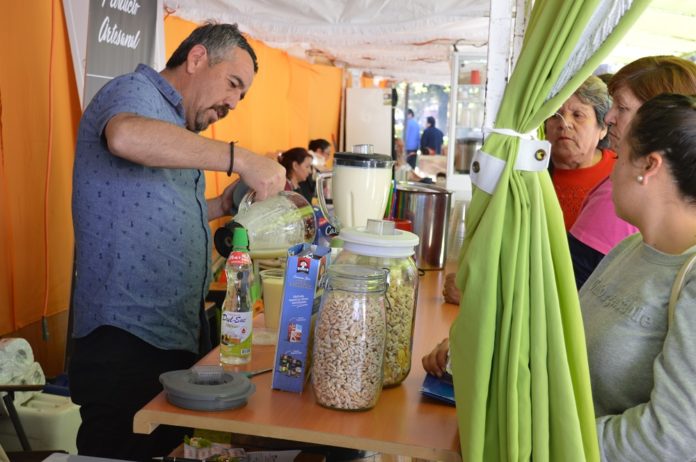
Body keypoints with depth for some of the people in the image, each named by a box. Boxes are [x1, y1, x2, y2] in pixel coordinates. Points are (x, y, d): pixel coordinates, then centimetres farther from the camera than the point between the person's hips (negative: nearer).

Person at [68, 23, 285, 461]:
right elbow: (125, 136, -34)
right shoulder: (135, 91, -8)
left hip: (182, 334, 9)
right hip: (127, 338, -9)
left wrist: (222, 205, 12)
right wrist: (241, 158, -31)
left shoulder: (177, 128, 20)